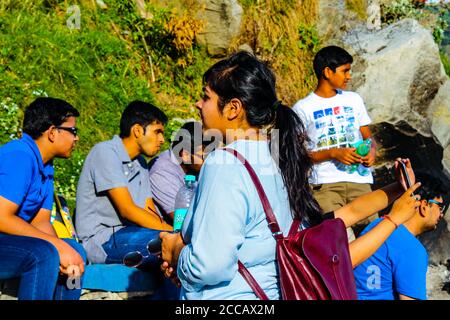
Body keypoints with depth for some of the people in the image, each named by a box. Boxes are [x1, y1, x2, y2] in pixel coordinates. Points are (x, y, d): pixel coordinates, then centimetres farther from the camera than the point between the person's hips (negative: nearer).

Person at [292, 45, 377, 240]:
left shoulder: (354, 100, 20)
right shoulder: (303, 108, 4)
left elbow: (368, 137, 24)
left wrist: (371, 151, 0)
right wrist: (333, 153, -12)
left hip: (359, 181, 4)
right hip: (325, 185, -4)